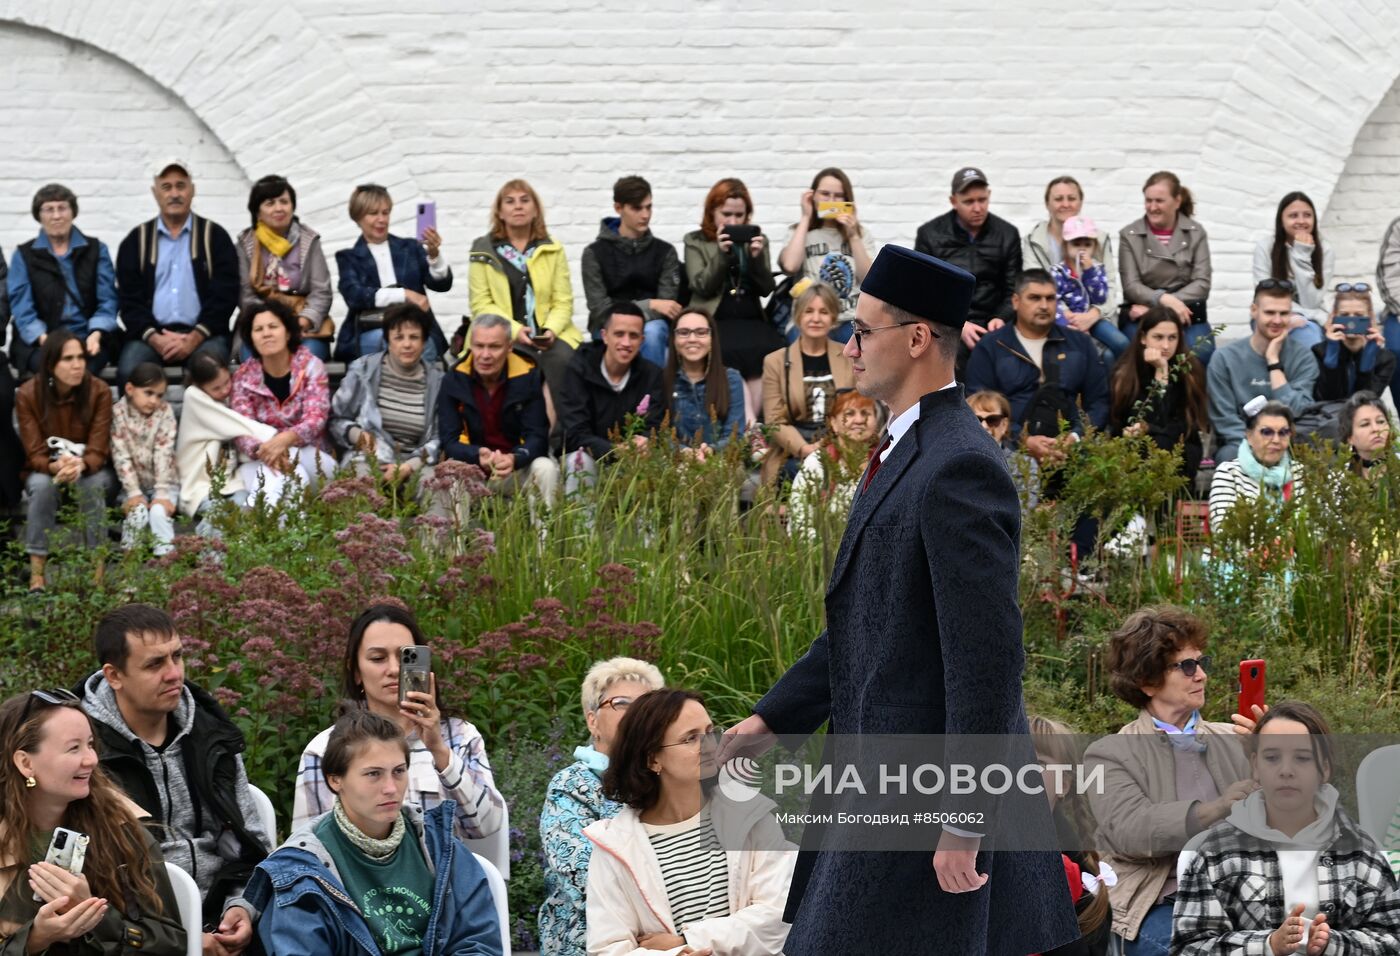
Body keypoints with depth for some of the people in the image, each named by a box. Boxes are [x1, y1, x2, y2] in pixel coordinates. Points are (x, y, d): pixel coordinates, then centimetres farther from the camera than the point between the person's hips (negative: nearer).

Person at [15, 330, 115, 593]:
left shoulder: (99, 391, -17)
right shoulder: (27, 394, -16)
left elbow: (98, 451, -19)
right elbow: (35, 453, -16)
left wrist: (80, 465, -42)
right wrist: (56, 467, -39)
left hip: (91, 470, 0)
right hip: (47, 469, 0)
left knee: (92, 483, -34)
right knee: (42, 484, -33)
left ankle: (97, 568, -30)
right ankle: (36, 571, -32)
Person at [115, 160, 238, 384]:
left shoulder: (214, 237, 10)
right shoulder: (137, 241, 14)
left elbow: (224, 296, 2)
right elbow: (129, 298, 7)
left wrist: (193, 339, -12)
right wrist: (154, 338, -12)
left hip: (202, 335, -1)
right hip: (151, 334, 1)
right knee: (129, 371, -30)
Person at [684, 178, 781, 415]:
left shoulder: (757, 240, 17)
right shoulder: (695, 242, 11)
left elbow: (766, 289, 9)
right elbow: (702, 287, -1)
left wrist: (757, 257, -8)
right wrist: (721, 253, -12)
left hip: (752, 320, 2)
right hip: (715, 321, -2)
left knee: (769, 349, -31)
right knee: (736, 353, -34)